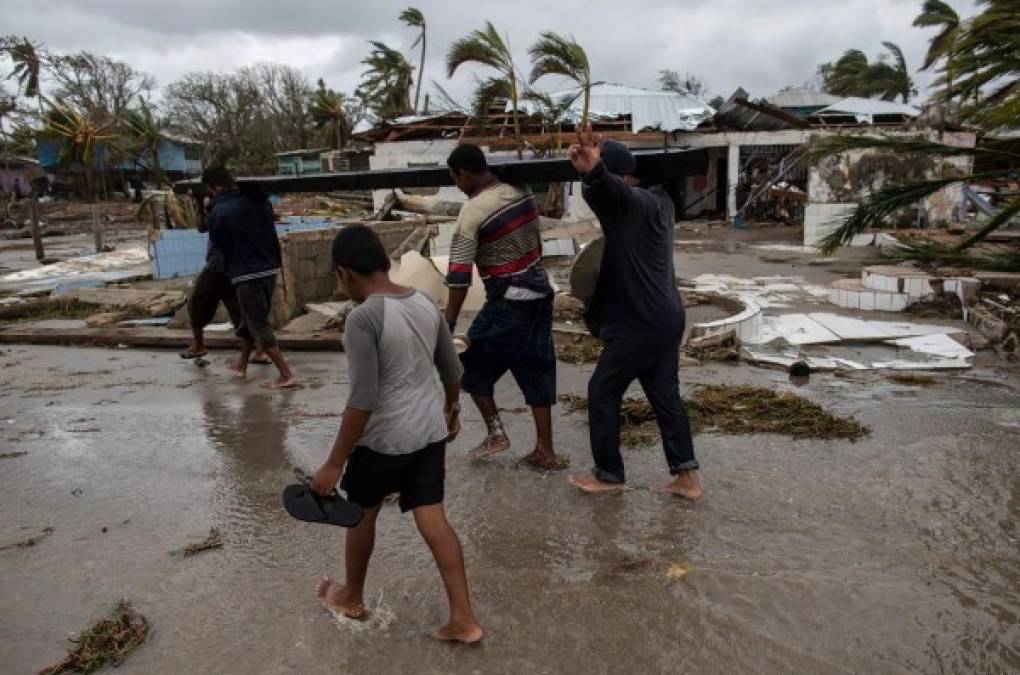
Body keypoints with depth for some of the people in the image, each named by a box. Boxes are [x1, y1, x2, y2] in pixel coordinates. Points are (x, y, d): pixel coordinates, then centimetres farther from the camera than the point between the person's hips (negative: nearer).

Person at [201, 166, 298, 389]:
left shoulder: (217, 213, -10)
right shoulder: (258, 201, 4)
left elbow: (218, 245, 3)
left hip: (246, 274, -6)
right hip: (271, 269, 7)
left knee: (259, 326, -1)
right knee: (251, 320, 21)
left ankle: (287, 375, -6)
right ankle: (241, 365, 36)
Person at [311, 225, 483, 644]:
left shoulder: (362, 319, -20)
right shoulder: (426, 303, 2)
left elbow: (362, 400, -22)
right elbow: (452, 370, 11)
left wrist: (334, 464, -15)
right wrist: (451, 411, 28)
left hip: (384, 438, -6)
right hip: (431, 431, 6)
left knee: (362, 514, 18)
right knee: (433, 520, 10)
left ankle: (352, 598, 40)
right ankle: (463, 620, 12)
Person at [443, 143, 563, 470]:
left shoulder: (473, 211, -15)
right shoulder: (522, 194, 6)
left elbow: (459, 275, -18)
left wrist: (448, 323, -13)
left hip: (507, 301, -7)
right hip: (540, 292, 7)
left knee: (473, 363, 13)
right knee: (536, 371, 12)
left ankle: (495, 433, 14)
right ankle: (545, 451, 15)